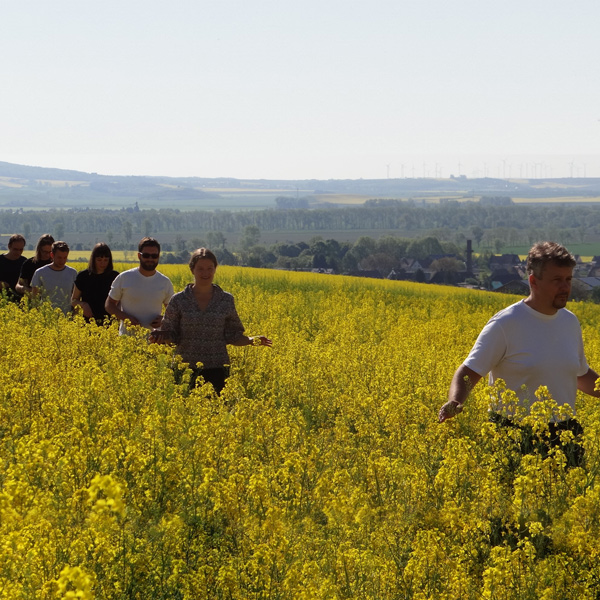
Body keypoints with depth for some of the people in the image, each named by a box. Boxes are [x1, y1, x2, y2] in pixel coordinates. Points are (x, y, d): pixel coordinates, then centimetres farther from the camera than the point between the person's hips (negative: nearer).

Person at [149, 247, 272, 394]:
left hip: (216, 370, 1)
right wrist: (160, 337, -16)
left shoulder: (226, 300, 4)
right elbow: (171, 335, 4)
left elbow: (233, 336, 10)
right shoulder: (178, 300, 1)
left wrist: (252, 340, -5)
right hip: (186, 370, -1)